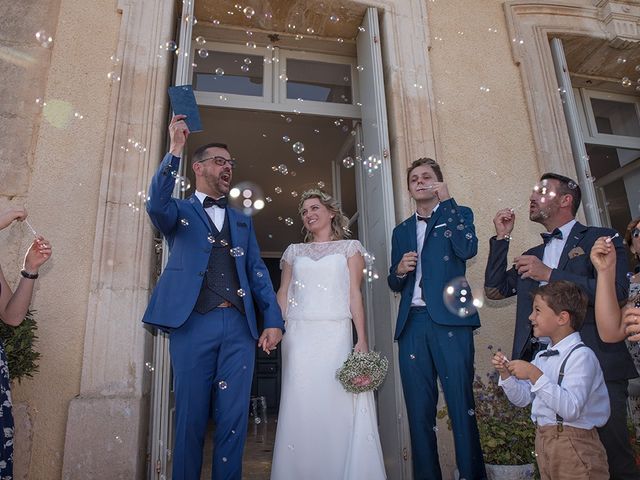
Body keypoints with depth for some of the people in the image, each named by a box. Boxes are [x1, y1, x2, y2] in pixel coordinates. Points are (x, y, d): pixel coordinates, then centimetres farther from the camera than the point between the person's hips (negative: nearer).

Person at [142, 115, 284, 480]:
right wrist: (175, 149, -18)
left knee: (234, 421, 5)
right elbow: (156, 206, -14)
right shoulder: (180, 211, 11)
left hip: (240, 327, 3)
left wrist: (274, 321, 2)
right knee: (191, 419, 6)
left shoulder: (242, 221, 21)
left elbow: (258, 272, 13)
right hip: (193, 324, -3)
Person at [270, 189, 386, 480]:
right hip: (298, 335, 2)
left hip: (335, 335, -2)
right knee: (299, 406, 0)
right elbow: (283, 294, 13)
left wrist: (362, 339, -6)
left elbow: (354, 294, 4)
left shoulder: (349, 247, 12)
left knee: (337, 402, -5)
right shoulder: (294, 251, 18)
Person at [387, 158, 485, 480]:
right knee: (419, 410, 3)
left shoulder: (458, 214, 14)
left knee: (461, 404, -6)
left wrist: (445, 201, -4)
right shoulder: (401, 231, 23)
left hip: (449, 320, -3)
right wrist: (399, 270, -2)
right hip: (412, 324, 4)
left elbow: (468, 249, -8)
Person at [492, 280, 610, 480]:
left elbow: (571, 409, -27)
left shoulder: (581, 355, -17)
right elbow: (522, 398, 10)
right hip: (543, 440, 7)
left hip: (573, 444, -7)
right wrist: (505, 373, -5)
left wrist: (535, 375, -29)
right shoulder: (542, 356, 8)